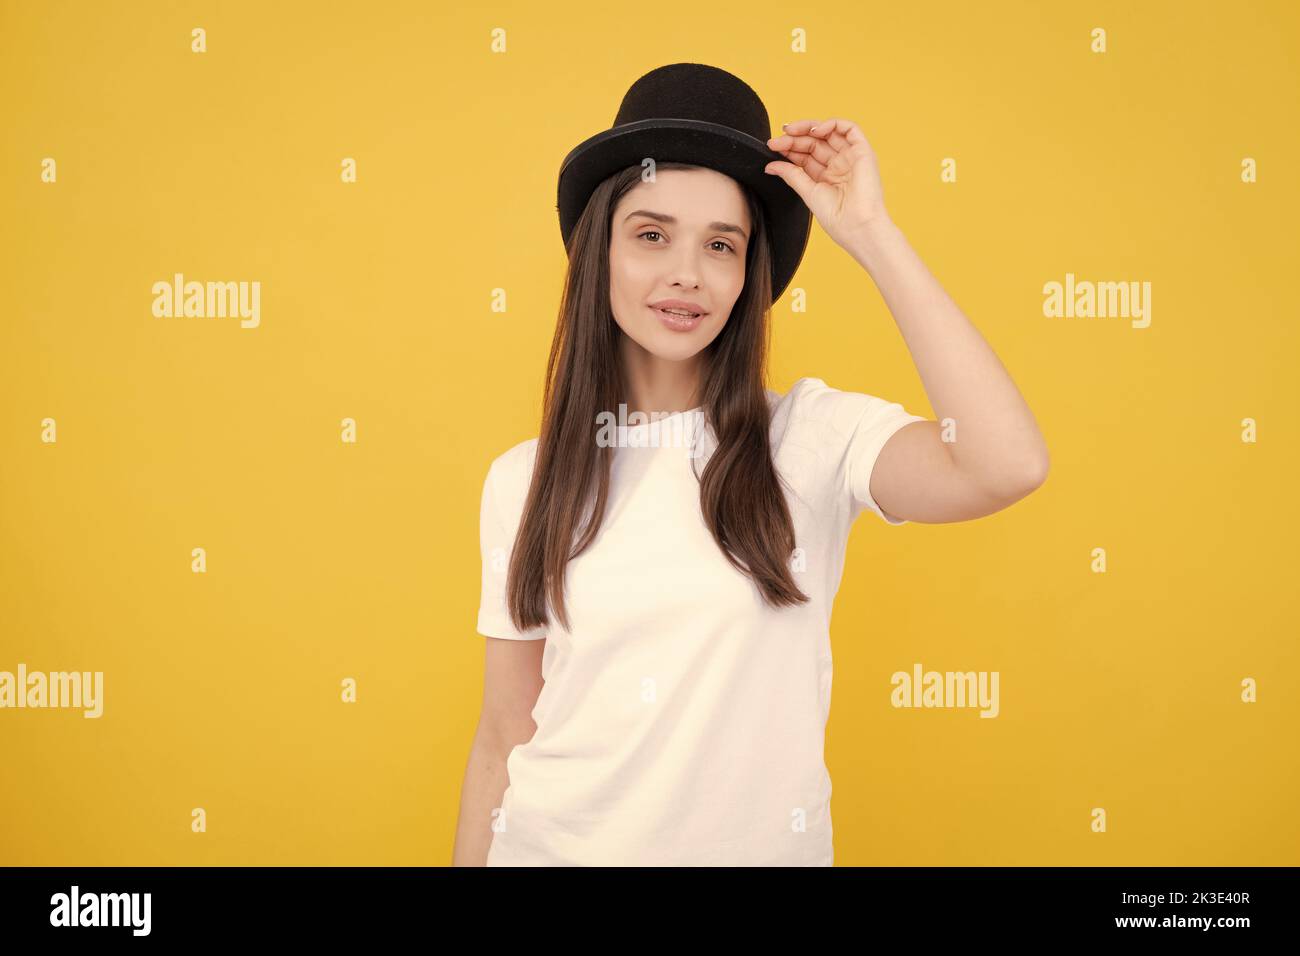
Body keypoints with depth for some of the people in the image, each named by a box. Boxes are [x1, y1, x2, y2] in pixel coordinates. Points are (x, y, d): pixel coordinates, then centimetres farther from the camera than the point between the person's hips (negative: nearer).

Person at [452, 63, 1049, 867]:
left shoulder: (813, 436, -11)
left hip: (763, 843, 0)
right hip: (554, 844, 1)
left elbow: (1009, 466, -29)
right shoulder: (522, 481, -4)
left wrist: (870, 233, -23)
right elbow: (504, 736, 1)